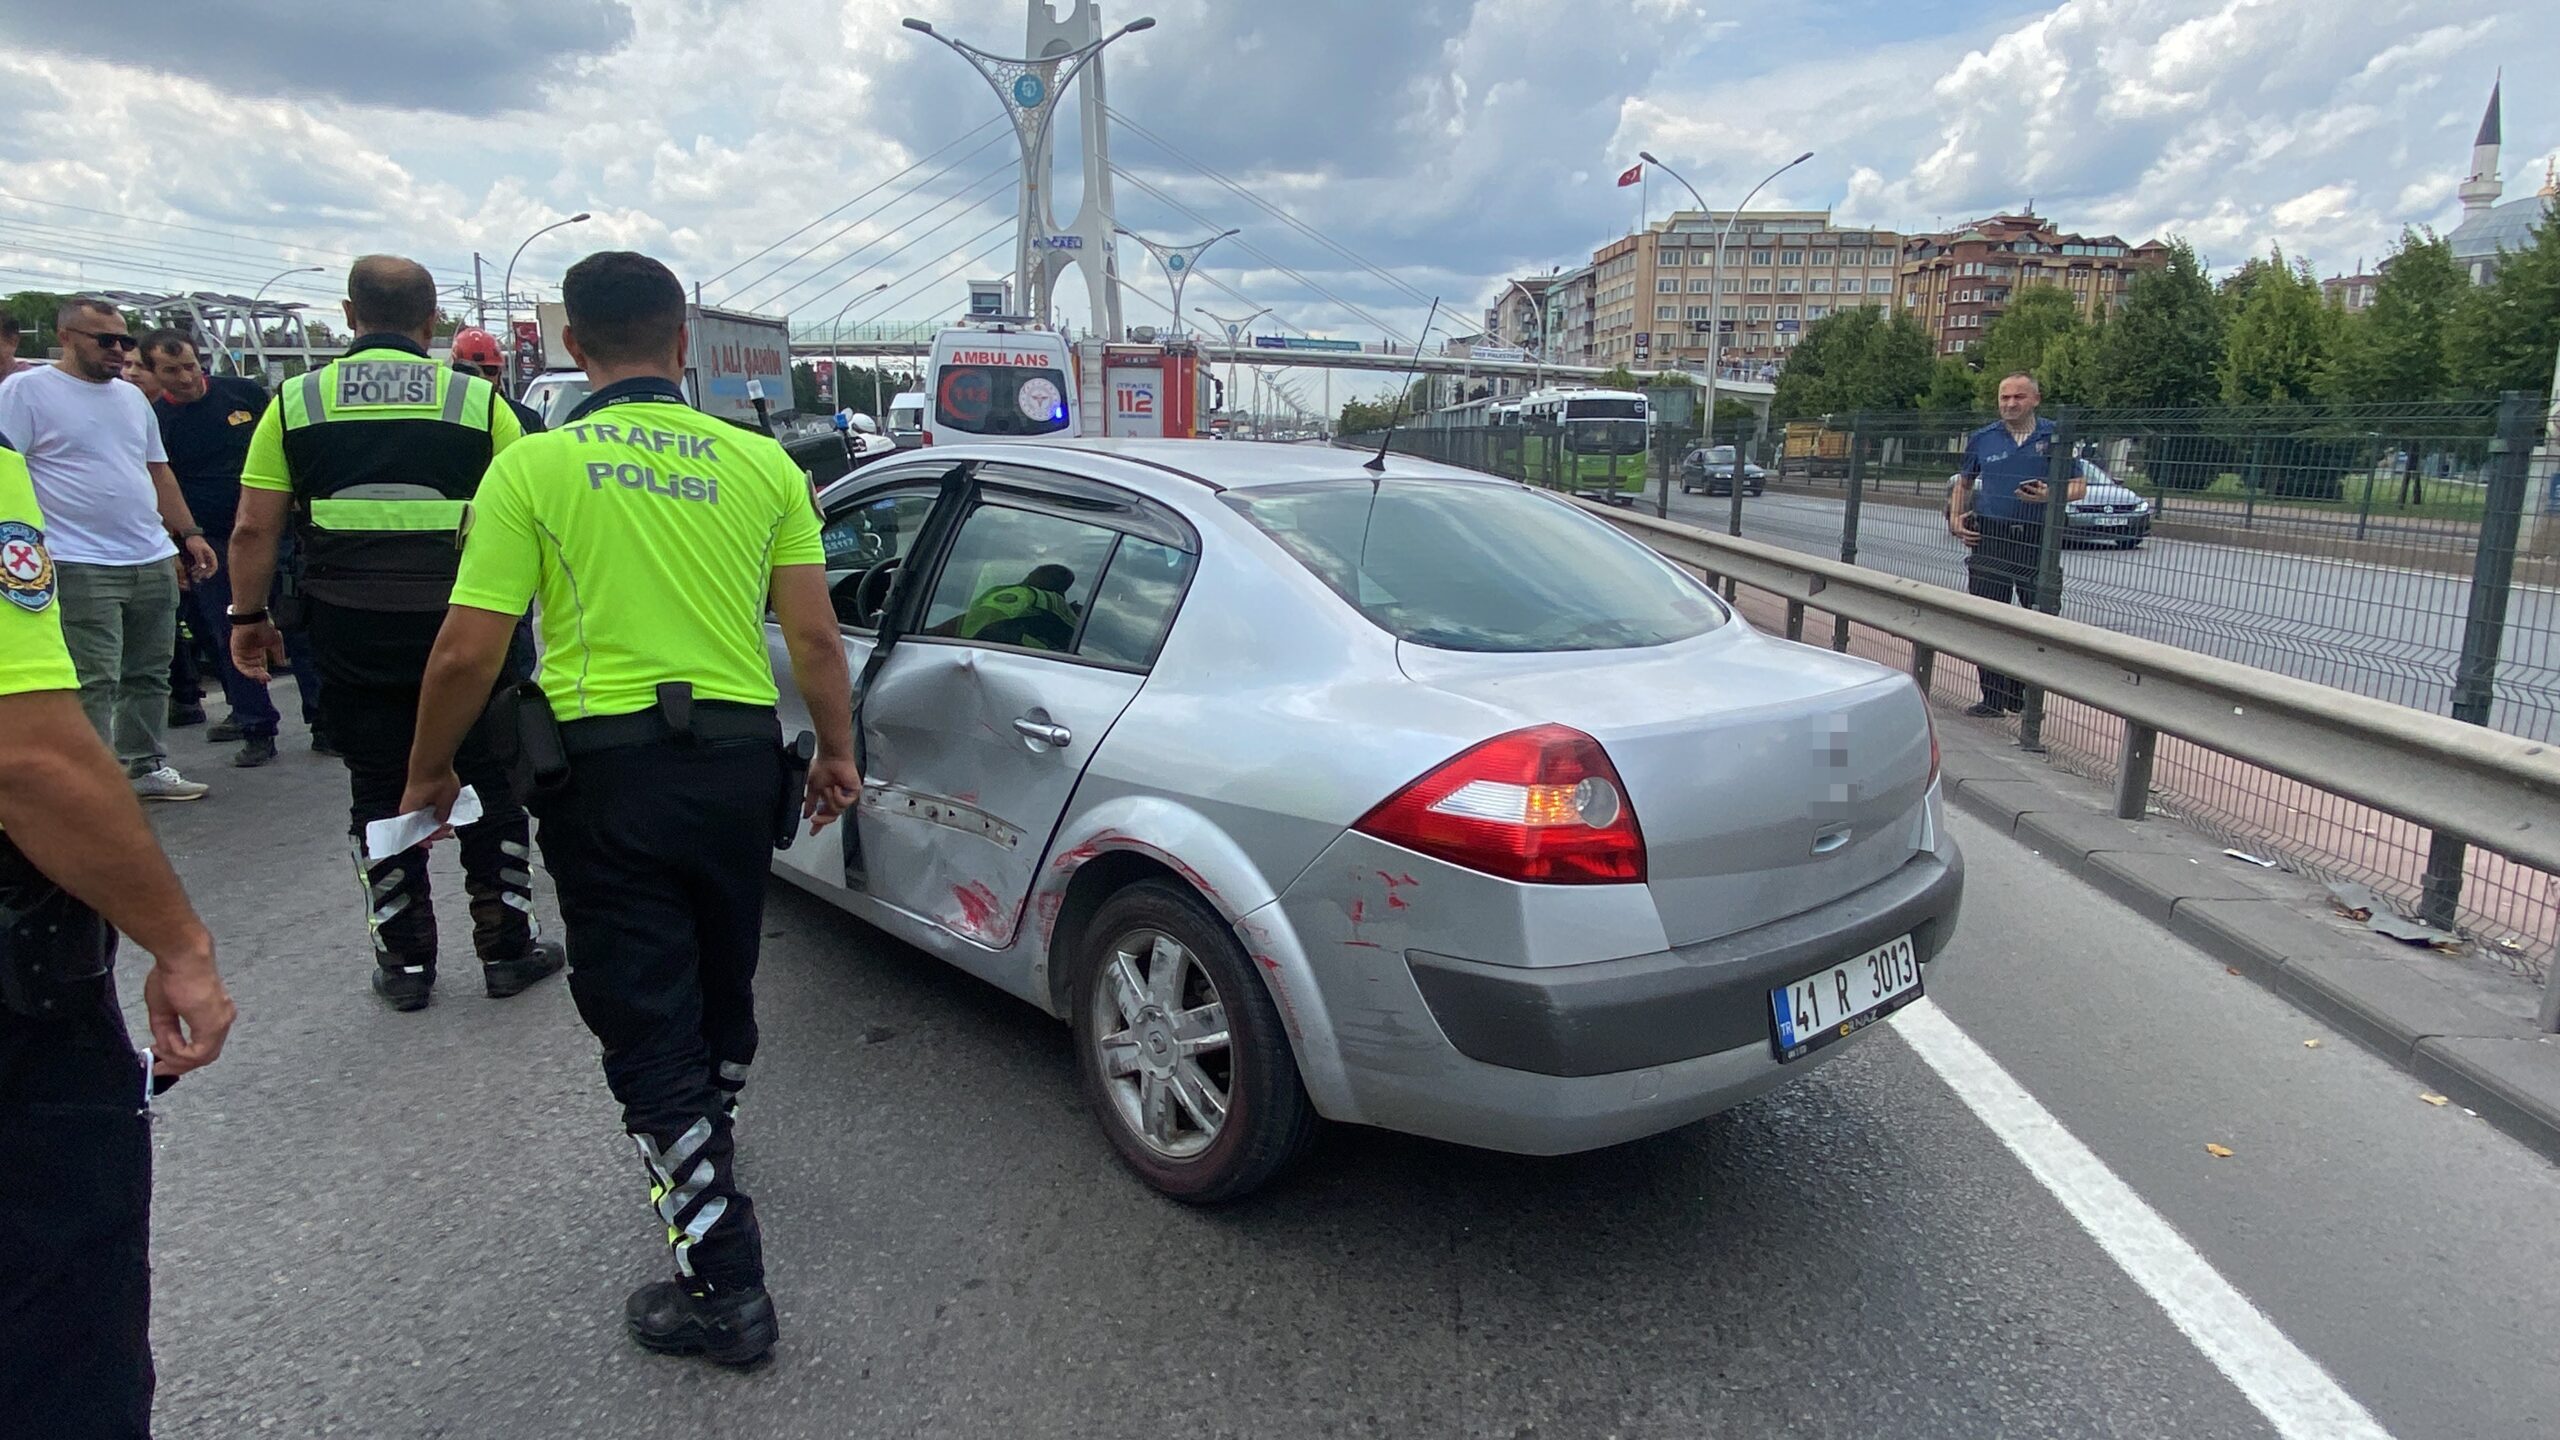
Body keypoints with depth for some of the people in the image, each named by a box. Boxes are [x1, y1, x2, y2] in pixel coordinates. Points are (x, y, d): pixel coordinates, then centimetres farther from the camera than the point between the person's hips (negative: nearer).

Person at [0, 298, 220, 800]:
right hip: (80, 567, -7)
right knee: (93, 683, -7)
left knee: (150, 676, 12)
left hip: (154, 562, 7)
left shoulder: (132, 396, 18)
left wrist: (188, 532, 16)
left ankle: (148, 767, 22)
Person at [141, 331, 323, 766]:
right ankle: (256, 730, 13)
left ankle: (325, 722, 9)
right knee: (233, 640, 4)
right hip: (211, 545, 0)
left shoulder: (243, 392, 1)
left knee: (301, 630, 2)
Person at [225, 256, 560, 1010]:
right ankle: (506, 946, 17)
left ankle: (405, 959, 19)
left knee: (379, 792, 13)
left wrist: (249, 616, 12)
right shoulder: (479, 402, -1)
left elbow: (254, 530, 1)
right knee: (492, 782, 12)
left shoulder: (296, 403, 3)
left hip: (349, 634, 2)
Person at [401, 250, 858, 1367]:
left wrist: (429, 772, 8)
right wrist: (837, 751, 14)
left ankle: (722, 1282, 6)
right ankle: (700, 1163, 48)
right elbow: (815, 637, 0)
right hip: (739, 761, 4)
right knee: (720, 996, 23)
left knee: (647, 1026, 4)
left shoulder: (534, 467, -6)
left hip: (608, 772, -3)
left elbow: (469, 651, -8)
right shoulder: (761, 463, 1)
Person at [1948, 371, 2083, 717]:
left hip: (2038, 540, -1)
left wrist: (2050, 495, -14)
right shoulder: (1982, 438, 8)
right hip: (1990, 536, 1)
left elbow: (2079, 486, 5)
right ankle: (1993, 698, 9)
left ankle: (2021, 694, 17)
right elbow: (1963, 483, 21)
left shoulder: (2054, 437, 3)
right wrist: (1955, 519, 6)